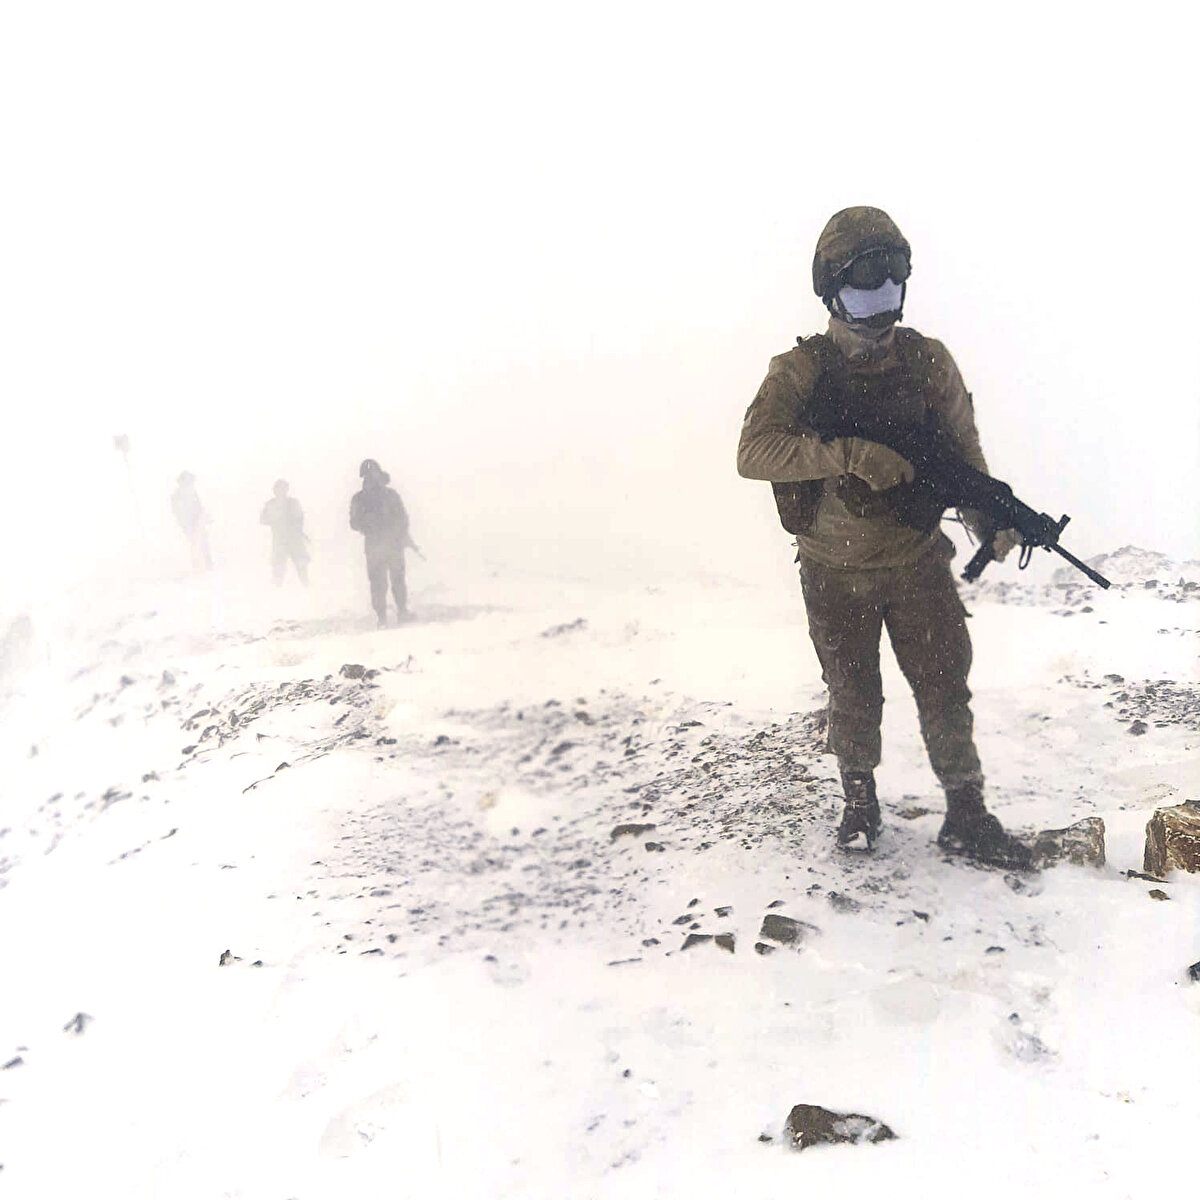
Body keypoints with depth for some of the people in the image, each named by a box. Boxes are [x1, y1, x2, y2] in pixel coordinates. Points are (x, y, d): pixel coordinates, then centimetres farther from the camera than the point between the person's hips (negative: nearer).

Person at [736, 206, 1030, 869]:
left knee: (945, 686, 3)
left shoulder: (927, 360, -2)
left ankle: (966, 816, 18)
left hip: (916, 560, 1)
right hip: (835, 572, -1)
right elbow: (754, 453, -24)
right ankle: (859, 801, 34)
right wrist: (852, 452, -35)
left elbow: (963, 452, 3)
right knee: (853, 697, 13)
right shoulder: (799, 370, -9)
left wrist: (989, 519, -16)